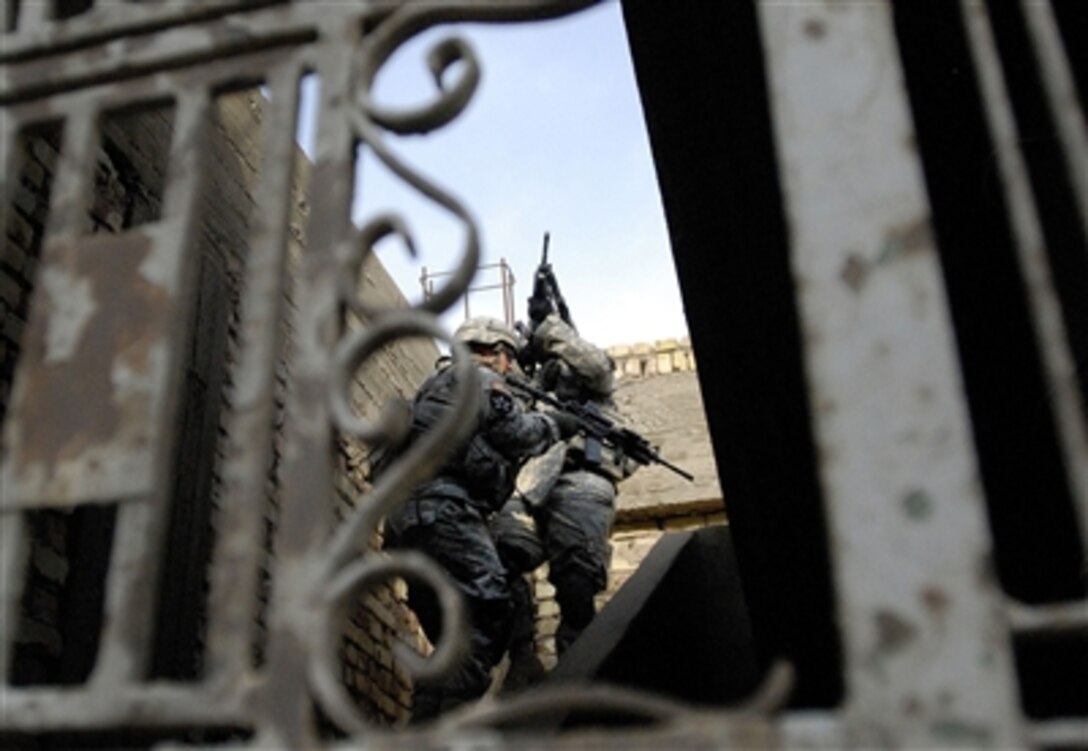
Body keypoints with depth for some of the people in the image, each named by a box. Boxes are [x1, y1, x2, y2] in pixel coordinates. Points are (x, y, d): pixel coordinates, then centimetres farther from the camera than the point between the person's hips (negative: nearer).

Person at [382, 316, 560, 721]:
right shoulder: (481, 380, 4)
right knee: (486, 621, -17)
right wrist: (556, 423, 20)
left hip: (407, 516, 10)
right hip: (443, 510, -10)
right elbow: (521, 436, 0)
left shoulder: (435, 384, 32)